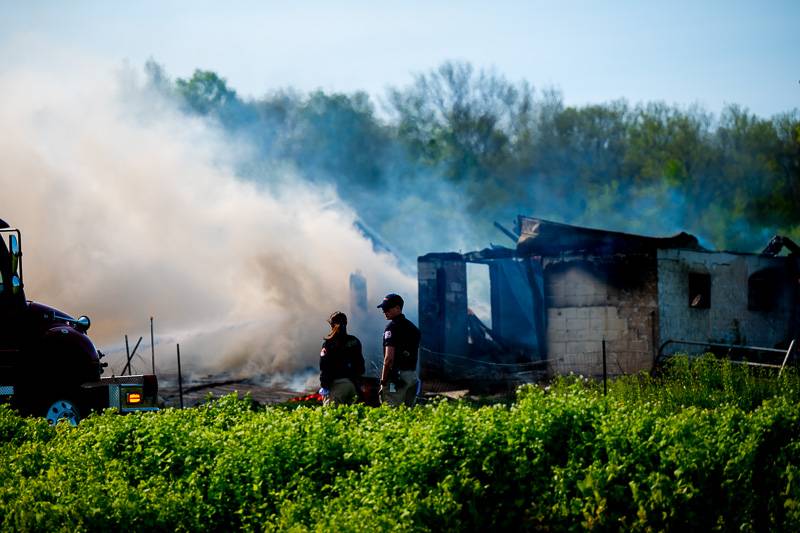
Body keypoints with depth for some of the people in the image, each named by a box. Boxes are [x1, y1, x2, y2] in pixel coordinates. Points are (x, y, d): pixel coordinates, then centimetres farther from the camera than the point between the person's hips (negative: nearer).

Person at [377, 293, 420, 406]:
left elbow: (389, 357, -16)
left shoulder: (392, 326, -10)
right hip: (412, 375, 8)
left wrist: (383, 380, -11)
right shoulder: (413, 327, 16)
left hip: (396, 375, -8)